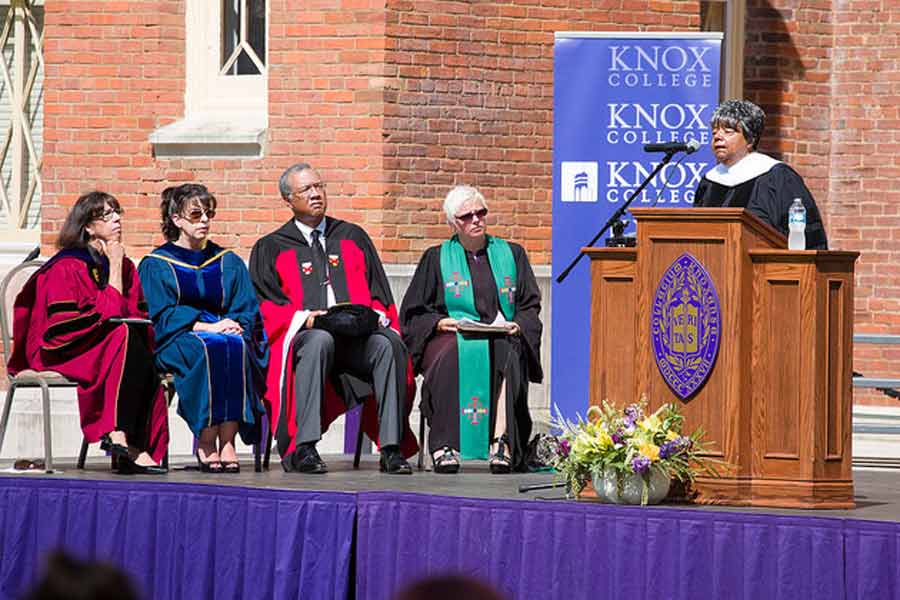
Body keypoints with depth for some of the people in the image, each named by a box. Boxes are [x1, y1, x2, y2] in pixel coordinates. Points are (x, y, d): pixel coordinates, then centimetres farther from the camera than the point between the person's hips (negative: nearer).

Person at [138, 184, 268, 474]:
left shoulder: (229, 263, 20)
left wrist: (234, 326, -12)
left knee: (236, 347, -34)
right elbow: (161, 316, -4)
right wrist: (207, 327, -18)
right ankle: (206, 443, -35)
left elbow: (248, 309, 12)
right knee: (208, 348, -36)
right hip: (177, 340, -2)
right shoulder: (156, 265, 9)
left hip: (228, 333, 2)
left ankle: (227, 442, -39)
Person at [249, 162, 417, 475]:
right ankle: (303, 449, -45)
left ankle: (392, 448, -36)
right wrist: (302, 318, -13)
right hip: (303, 333, -2)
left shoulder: (352, 238, 23)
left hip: (359, 335, 2)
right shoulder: (271, 249, 16)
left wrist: (377, 317, -4)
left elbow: (380, 295, 18)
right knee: (319, 341, -39)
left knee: (389, 344, -31)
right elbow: (266, 307, 5)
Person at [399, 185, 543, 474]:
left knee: (506, 354, -36)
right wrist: (439, 322, -10)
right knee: (452, 355, -38)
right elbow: (413, 313, 11)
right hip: (452, 338, -1)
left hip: (501, 339, 1)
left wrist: (516, 325, -8)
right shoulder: (437, 259, 17)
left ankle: (502, 444, -45)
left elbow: (530, 306, 14)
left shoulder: (512, 255, 20)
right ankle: (445, 446, -45)